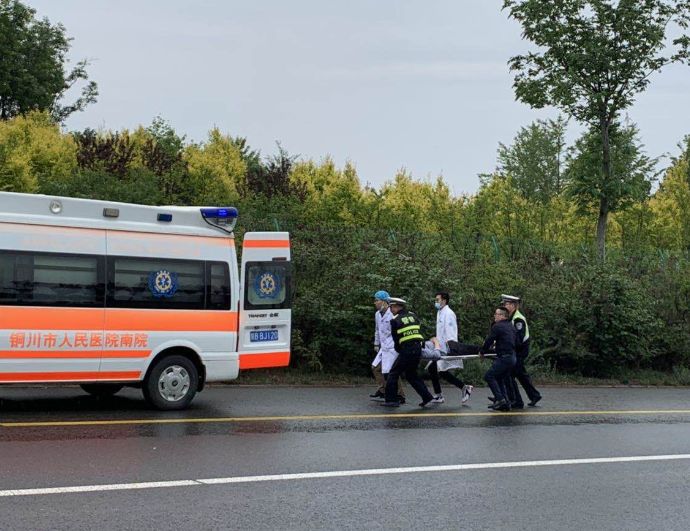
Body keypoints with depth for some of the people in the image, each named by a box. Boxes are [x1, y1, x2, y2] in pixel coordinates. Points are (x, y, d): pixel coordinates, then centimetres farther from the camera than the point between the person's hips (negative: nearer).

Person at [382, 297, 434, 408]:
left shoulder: (395, 320, -3)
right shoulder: (412, 315, 14)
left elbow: (396, 339, 2)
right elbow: (418, 331, 16)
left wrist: (398, 349, 17)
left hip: (406, 350, -7)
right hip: (418, 348, 7)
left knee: (393, 374, 4)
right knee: (411, 374, 20)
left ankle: (391, 400, 3)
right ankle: (427, 396, 17)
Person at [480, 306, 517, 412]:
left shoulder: (497, 326, -10)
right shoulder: (511, 326, 16)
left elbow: (489, 340, -8)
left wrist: (482, 351, 8)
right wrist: (495, 346, 30)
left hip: (504, 358, -9)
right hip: (512, 357, 9)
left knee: (489, 376, -4)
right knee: (499, 379, 16)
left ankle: (500, 399, -12)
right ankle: (505, 403, 11)